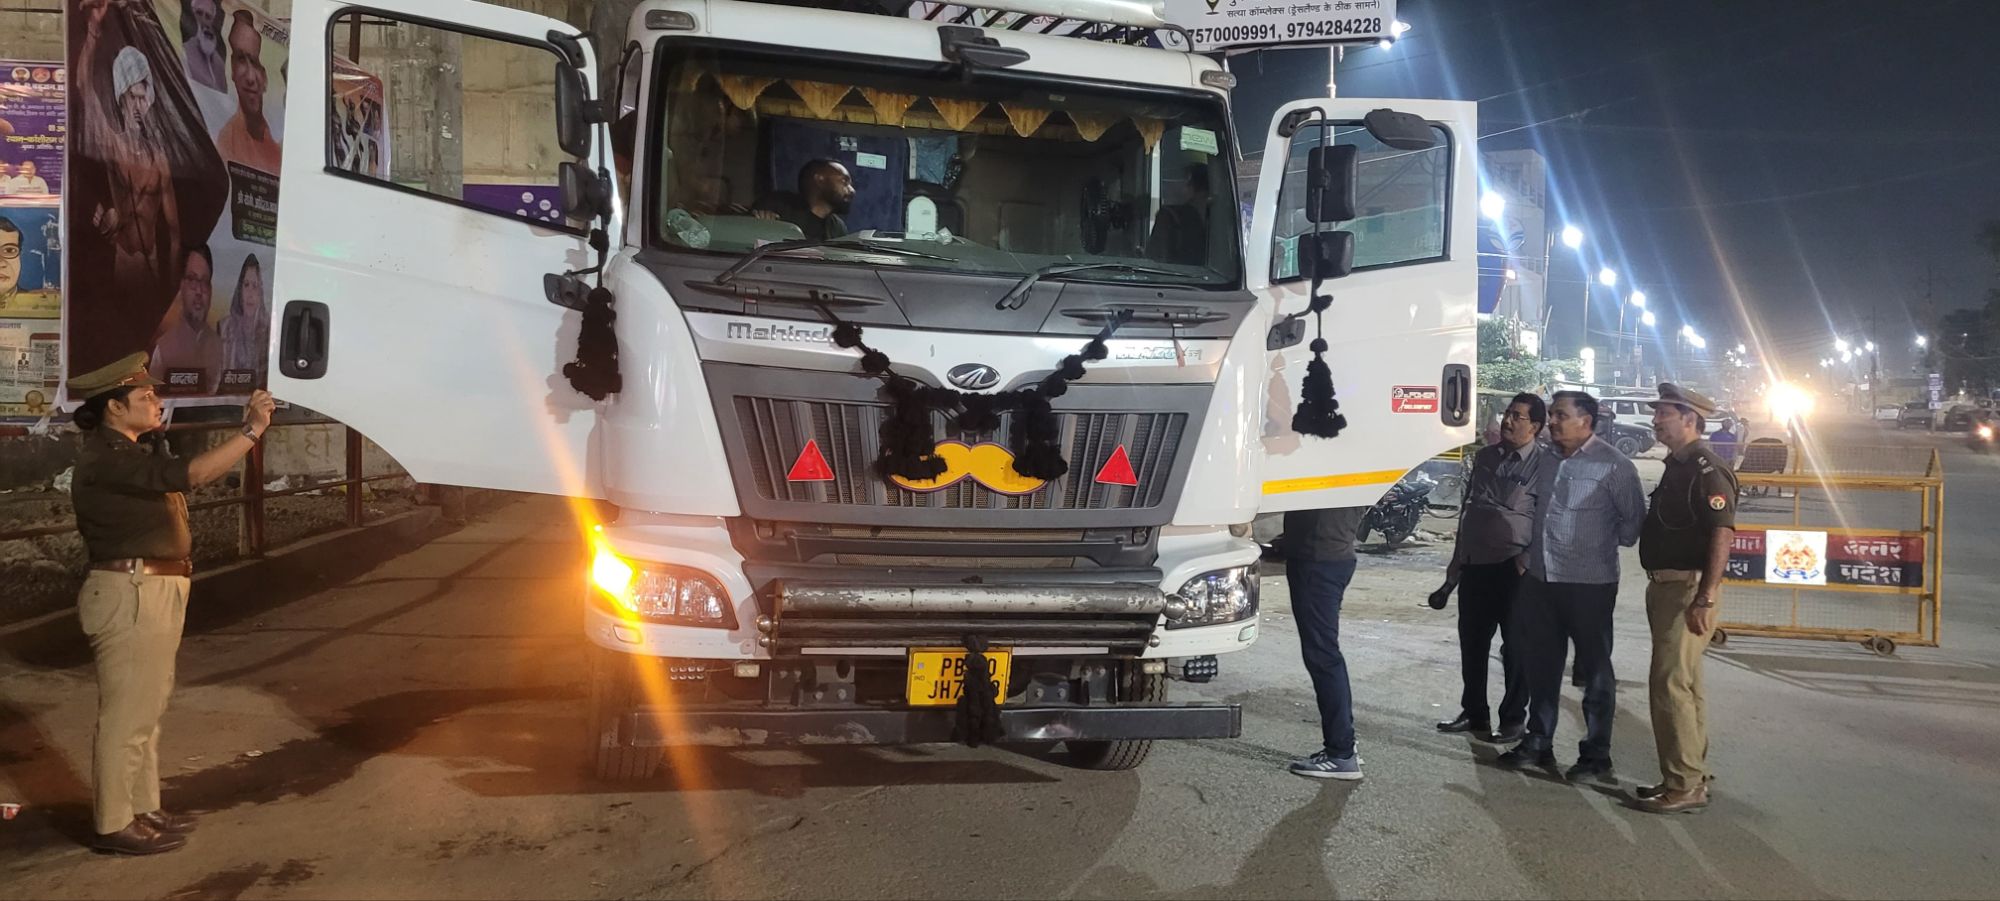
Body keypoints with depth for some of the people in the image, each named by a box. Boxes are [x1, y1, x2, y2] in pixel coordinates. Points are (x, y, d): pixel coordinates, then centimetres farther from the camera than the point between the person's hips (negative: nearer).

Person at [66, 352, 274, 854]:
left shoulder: (131, 453, 15)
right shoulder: (107, 458, -18)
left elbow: (186, 478, 16)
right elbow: (193, 475, -28)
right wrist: (251, 433, -26)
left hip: (152, 593, 11)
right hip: (131, 595, -11)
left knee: (145, 709, 17)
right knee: (126, 714, -3)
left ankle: (142, 810, 28)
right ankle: (114, 825, 6)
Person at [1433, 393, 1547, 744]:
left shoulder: (1544, 464, -7)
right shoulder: (1485, 457, 11)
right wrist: (1456, 562, 17)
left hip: (1514, 567, -6)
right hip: (1475, 563, 6)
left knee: (1515, 646, 4)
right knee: (1472, 642, 13)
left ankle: (1514, 719, 15)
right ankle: (1474, 713, 25)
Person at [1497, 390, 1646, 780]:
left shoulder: (1613, 465, -10)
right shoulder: (1548, 463, 11)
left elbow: (1633, 520, -6)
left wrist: (1603, 548, -1)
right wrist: (1528, 554, 15)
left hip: (1589, 585, -7)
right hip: (1541, 580, 7)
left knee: (1594, 670, 3)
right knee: (1542, 665, 14)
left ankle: (1596, 755, 12)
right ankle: (1538, 744, 25)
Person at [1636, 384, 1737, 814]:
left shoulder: (1706, 468, -15)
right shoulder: (1677, 465, 16)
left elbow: (1723, 534, -23)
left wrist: (1704, 599, -27)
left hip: (1688, 588, -11)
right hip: (1667, 585, 11)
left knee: (1671, 684, -10)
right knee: (1684, 685, 15)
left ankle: (1684, 786, -4)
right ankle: (1692, 777, 24)